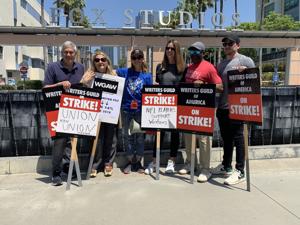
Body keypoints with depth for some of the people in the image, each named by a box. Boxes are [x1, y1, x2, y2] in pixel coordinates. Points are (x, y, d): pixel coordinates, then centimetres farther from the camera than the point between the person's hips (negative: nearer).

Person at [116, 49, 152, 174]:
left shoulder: (147, 76, 1)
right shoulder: (125, 72, 3)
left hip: (140, 110, -1)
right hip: (126, 109, 1)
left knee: (140, 136, 8)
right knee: (127, 135, 9)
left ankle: (138, 162, 23)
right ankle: (130, 161, 24)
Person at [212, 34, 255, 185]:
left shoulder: (245, 61, -2)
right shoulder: (221, 64, 17)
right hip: (222, 106, 7)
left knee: (237, 138, -1)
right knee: (226, 138, 15)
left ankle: (240, 171, 9)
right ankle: (226, 166, 28)